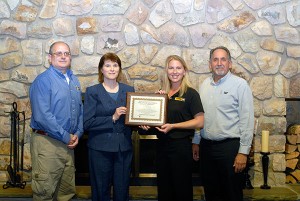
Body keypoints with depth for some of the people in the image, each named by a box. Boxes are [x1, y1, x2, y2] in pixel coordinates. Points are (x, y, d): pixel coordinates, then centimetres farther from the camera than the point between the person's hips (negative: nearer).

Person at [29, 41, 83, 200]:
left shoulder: (74, 80, 13)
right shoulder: (43, 80, -10)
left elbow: (80, 110, 16)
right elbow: (42, 116, -19)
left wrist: (78, 134, 1)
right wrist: (66, 137, -14)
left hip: (69, 144, 7)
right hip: (47, 142, -7)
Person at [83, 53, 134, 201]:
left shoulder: (129, 90, 9)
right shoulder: (92, 92, -1)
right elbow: (87, 123, -10)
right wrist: (113, 118, -17)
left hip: (124, 148, 3)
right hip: (100, 149, -3)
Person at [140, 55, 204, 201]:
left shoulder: (190, 93, -6)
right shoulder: (162, 94, 9)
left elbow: (200, 122, -12)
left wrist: (173, 126, -19)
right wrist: (147, 124, -3)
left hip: (181, 145, -5)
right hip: (162, 145, 5)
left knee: (182, 189, 4)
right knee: (163, 188, 13)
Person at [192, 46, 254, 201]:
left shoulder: (240, 84, -7)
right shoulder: (204, 85, 10)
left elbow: (247, 120, -11)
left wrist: (243, 151, -14)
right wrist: (196, 142, 14)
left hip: (229, 146, -5)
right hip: (206, 146, 5)